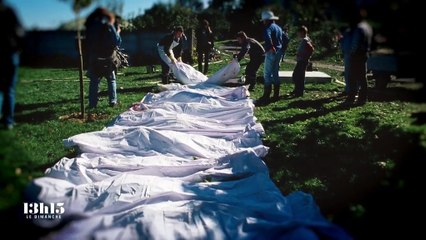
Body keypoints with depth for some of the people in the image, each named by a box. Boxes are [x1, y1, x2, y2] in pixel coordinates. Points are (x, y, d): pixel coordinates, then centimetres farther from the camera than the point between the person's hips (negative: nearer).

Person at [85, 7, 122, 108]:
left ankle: (92, 103, 5)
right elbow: (117, 42, -5)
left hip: (93, 59, 2)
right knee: (111, 80, 12)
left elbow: (87, 44, 9)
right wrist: (118, 33, 9)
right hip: (107, 59, -2)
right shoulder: (108, 26, -6)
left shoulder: (90, 27, 5)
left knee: (94, 81, 7)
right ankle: (113, 101, 6)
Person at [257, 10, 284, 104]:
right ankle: (276, 95, 18)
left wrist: (271, 47, -26)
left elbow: (267, 37, -31)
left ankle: (266, 97, -10)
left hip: (271, 53, -9)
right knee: (275, 74, 14)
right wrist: (282, 49, 22)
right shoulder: (279, 28, 18)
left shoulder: (269, 27, -10)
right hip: (279, 52, 9)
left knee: (267, 74, -8)